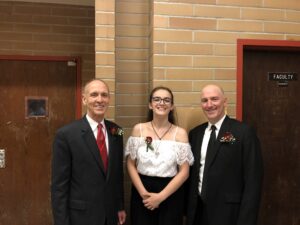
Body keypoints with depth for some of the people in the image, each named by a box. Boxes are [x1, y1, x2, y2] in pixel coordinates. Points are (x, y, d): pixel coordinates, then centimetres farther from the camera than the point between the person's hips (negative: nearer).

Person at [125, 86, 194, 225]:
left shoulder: (180, 133, -4)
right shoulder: (138, 129, 0)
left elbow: (184, 172, -5)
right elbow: (131, 165, 2)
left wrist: (160, 196, -11)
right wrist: (143, 192, -9)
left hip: (171, 195, -1)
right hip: (141, 193, 1)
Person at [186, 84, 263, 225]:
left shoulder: (244, 132, -11)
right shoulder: (195, 133, 5)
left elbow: (253, 179, -12)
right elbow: (191, 173, 9)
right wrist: (188, 208, 6)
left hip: (228, 212, -4)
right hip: (198, 210, 5)